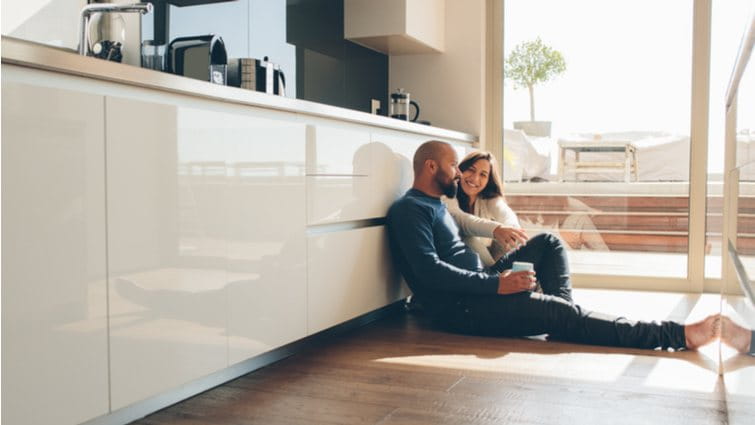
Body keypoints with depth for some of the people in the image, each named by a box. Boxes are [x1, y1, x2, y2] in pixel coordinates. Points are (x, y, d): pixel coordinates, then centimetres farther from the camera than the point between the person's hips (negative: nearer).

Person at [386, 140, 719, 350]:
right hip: (459, 308, -10)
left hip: (480, 288, 10)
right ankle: (678, 335, -21)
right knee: (563, 315, -21)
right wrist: (496, 284, -27)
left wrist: (496, 277, 5)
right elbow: (430, 271, -25)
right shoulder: (410, 209, -13)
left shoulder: (435, 205, 20)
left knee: (547, 242, 10)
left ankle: (561, 311, -5)